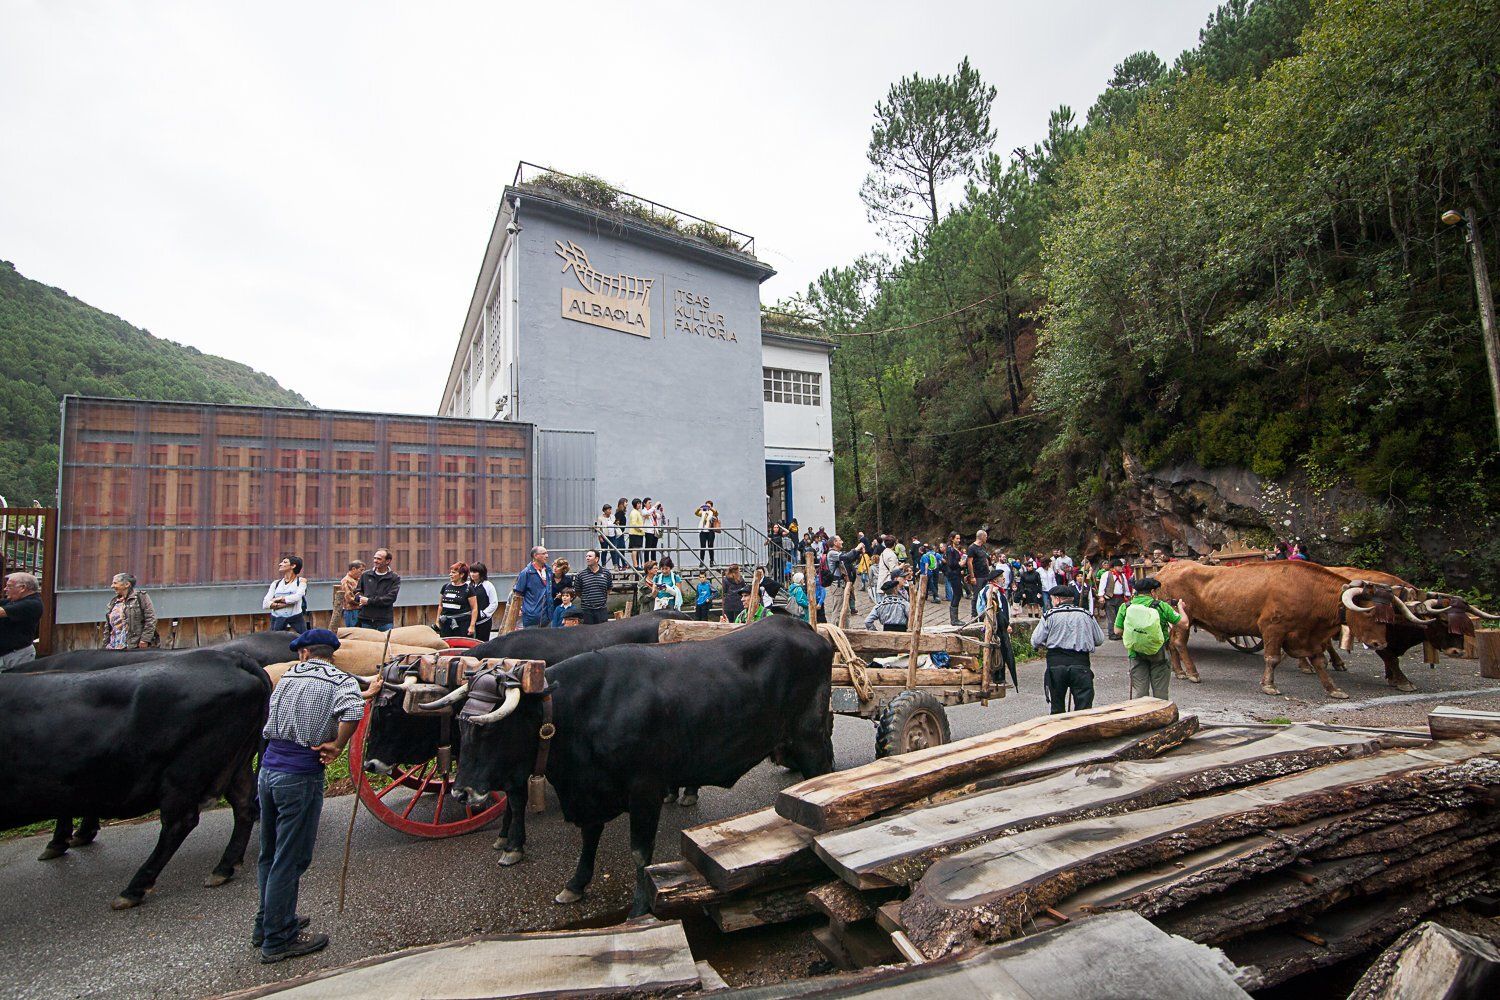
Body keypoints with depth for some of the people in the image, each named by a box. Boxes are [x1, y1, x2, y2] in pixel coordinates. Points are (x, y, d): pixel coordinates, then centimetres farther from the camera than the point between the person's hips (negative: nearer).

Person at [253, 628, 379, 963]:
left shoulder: (288, 677, 11)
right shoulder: (340, 681, -7)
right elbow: (352, 712, -28)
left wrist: (365, 694, 30)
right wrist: (337, 746, -11)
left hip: (268, 770, 6)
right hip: (300, 777, -6)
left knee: (269, 855, 20)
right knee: (290, 860, 6)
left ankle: (267, 923, 36)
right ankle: (279, 939, 17)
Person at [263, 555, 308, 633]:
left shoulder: (301, 581, 5)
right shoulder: (276, 583, 14)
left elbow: (297, 597, -14)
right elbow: (265, 604, 3)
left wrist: (278, 599, -4)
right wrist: (282, 605, -11)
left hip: (296, 620, -3)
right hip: (277, 620, 3)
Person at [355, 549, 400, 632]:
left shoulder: (395, 578, -1)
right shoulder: (365, 575, 12)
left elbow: (390, 598, -11)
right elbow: (357, 592, 18)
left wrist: (369, 601, -13)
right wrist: (360, 598, -5)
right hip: (365, 621, 3)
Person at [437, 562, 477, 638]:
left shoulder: (468, 589, -4)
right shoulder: (446, 587, 11)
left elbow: (475, 609, -5)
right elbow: (440, 606, 19)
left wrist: (472, 626, -11)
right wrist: (437, 621, 15)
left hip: (462, 624, -5)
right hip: (446, 623, 5)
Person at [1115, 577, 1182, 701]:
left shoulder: (1125, 607, -7)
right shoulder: (1161, 606, -11)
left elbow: (1117, 630, -6)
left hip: (1136, 653, 1)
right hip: (1159, 654, -1)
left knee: (1138, 692, 10)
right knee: (1160, 692, 13)